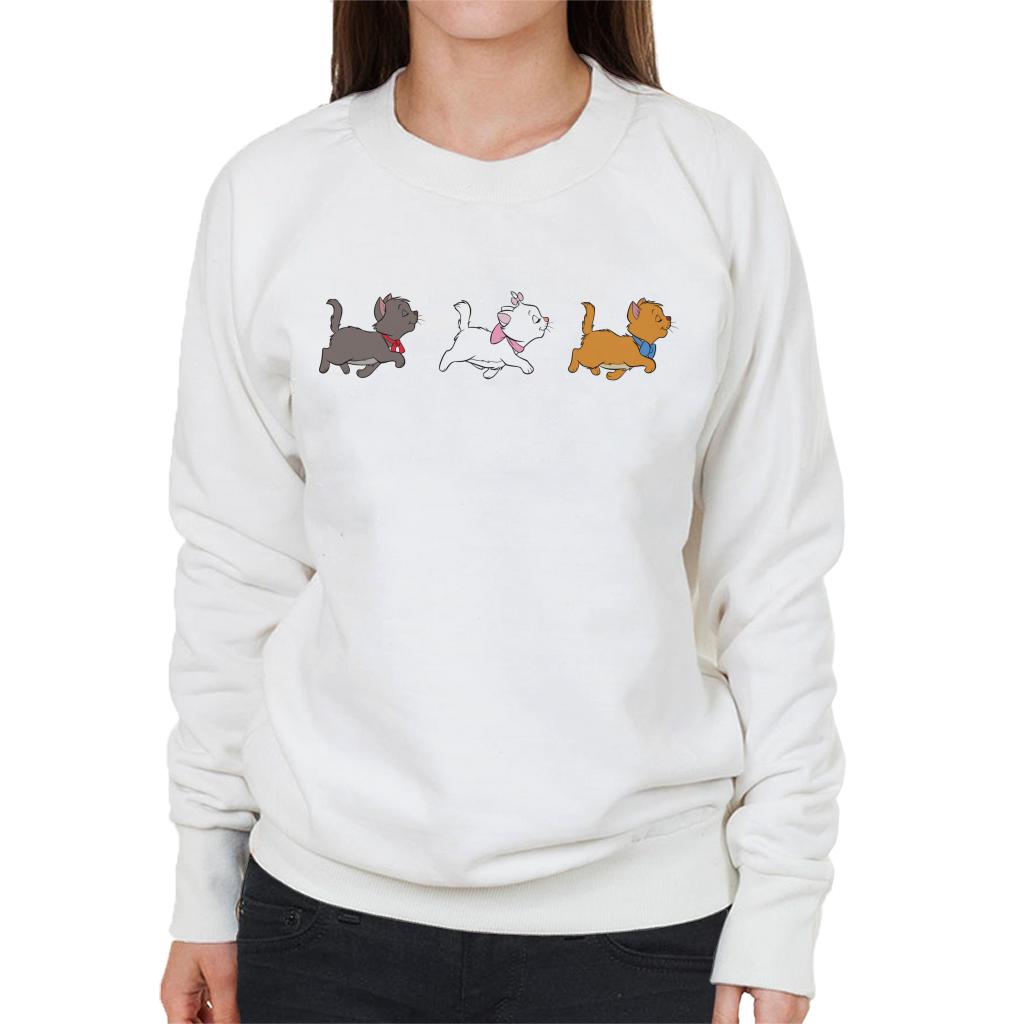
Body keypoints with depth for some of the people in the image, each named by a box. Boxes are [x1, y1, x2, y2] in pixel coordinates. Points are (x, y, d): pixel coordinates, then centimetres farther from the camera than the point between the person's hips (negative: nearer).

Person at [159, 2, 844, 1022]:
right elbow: (235, 568, 4)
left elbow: (776, 577, -2)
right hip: (331, 901, 1)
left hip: (641, 906, 0)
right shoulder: (268, 195, -1)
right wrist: (204, 885, 7)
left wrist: (778, 912, -2)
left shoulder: (715, 181, -4)